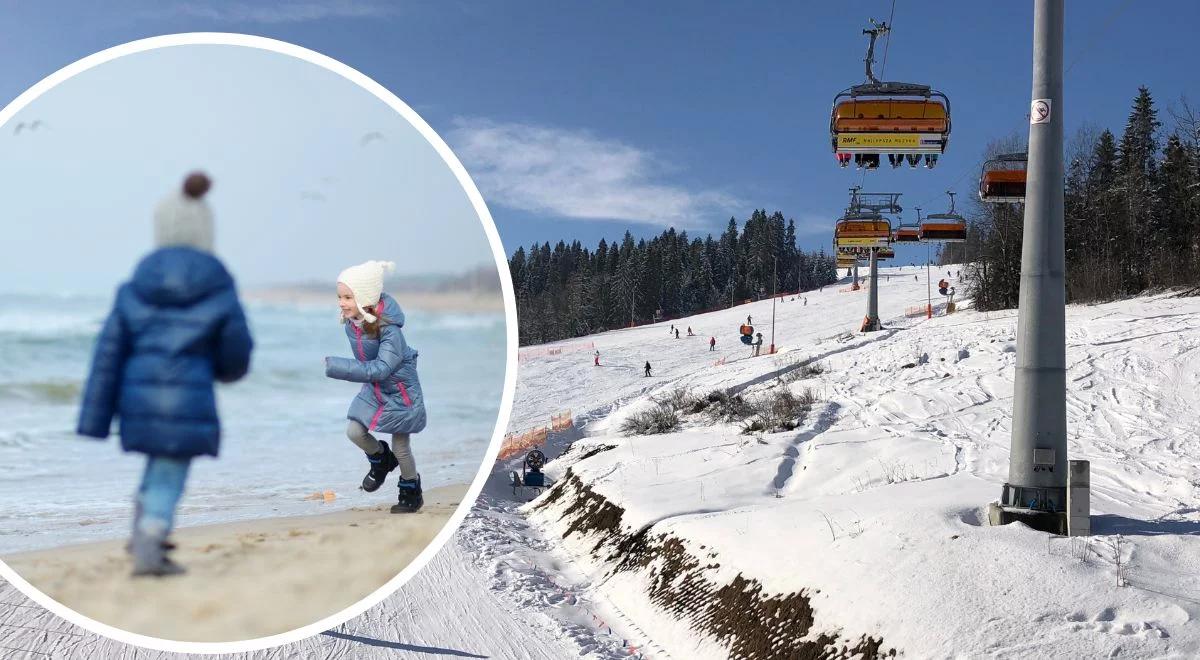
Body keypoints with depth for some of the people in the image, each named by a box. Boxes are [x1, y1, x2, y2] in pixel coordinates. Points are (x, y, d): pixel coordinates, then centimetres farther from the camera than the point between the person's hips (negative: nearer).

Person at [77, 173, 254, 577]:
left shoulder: (135, 287, 4)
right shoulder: (219, 289, -4)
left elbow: (109, 352, 3)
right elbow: (236, 354, 0)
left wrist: (97, 419, 6)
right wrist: (221, 370, 25)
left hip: (138, 397, 4)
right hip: (189, 400, -4)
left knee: (162, 459, 27)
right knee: (169, 475, 5)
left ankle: (145, 531, 26)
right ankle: (148, 546, -3)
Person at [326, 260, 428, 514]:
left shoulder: (388, 328, -31)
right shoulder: (351, 323, -10)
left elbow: (381, 368, -37)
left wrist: (334, 366, -39)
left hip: (400, 391, -6)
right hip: (373, 389, 6)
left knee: (401, 447, 5)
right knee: (354, 432, -1)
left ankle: (411, 491, 30)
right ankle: (382, 459, 30)